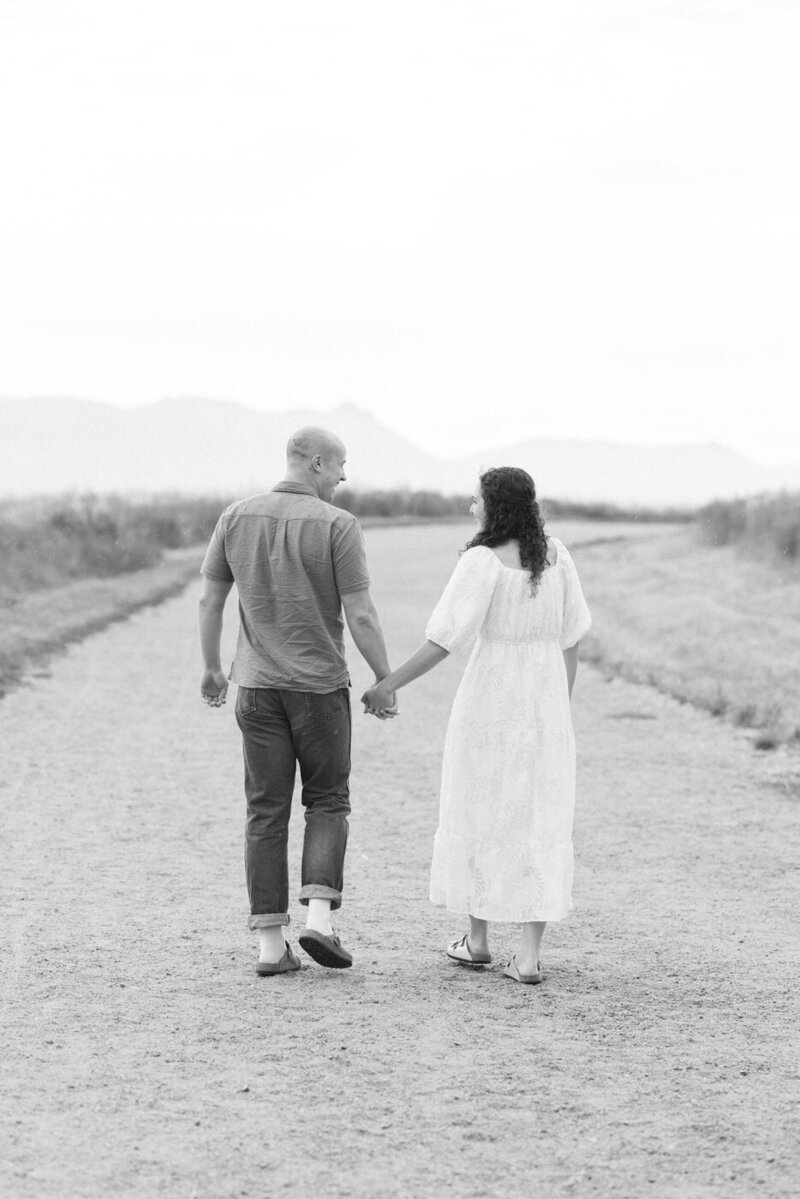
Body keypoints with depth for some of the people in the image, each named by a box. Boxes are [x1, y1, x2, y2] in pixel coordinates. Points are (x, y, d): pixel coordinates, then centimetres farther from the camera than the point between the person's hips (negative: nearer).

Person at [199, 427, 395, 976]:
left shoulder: (237, 518, 1)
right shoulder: (338, 525, -12)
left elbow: (210, 600, 6)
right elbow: (361, 614, -13)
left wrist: (212, 668, 19)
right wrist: (386, 681, -2)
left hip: (257, 684, 3)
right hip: (320, 684, -3)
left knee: (267, 813, 6)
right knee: (327, 803, 12)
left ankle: (271, 943, 2)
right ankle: (320, 916, -6)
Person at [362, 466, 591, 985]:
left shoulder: (483, 561, -14)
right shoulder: (555, 553, 3)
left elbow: (444, 639, -18)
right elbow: (571, 637, 8)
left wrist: (390, 684, -13)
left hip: (490, 698, -4)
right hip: (546, 702, 4)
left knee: (479, 811, 14)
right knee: (540, 823, 3)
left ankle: (478, 938, 23)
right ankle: (530, 954, -1)